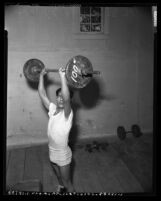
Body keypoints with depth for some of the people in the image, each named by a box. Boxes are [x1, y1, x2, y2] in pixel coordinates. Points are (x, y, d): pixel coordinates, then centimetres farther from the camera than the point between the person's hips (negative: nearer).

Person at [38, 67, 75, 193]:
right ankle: (61, 189, 54)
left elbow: (66, 97, -42)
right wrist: (41, 76, -2)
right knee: (59, 177, 30)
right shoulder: (52, 109, -4)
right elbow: (42, 94, 0)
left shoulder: (67, 114, -23)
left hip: (63, 155, -6)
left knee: (67, 182, 10)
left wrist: (63, 77, -47)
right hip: (52, 153, 7)